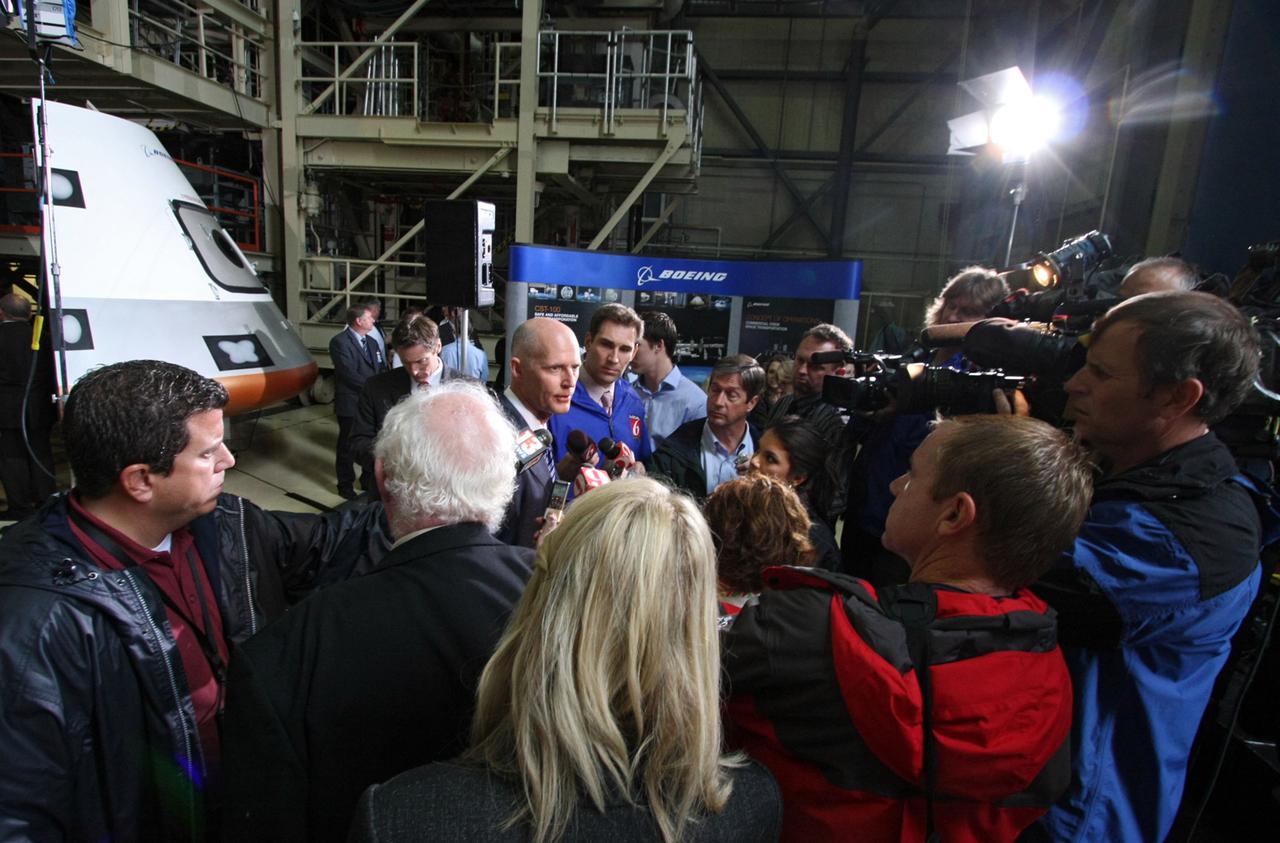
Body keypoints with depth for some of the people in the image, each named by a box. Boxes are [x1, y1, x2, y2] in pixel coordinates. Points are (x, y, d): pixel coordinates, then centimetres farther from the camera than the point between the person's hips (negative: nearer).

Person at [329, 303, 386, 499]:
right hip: (350, 404, -6)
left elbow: (382, 369, 12)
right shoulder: (339, 342, -12)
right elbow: (349, 374, -19)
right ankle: (346, 485, 21)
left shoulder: (371, 342, 13)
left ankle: (368, 480, 28)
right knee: (347, 446, 8)